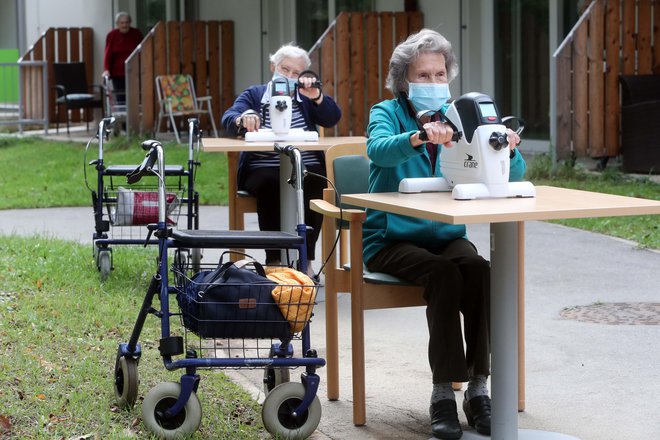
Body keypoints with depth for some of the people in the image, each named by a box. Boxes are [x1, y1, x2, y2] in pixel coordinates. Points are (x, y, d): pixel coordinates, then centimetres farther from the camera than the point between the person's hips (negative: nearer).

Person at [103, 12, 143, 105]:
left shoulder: (136, 34, 1)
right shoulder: (112, 35, -1)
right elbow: (108, 53, -6)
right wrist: (106, 69, -18)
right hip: (118, 73, 0)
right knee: (120, 100, -2)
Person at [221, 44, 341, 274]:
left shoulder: (306, 98, 18)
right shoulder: (253, 95, 14)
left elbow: (333, 118, 3)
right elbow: (228, 119, -4)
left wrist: (316, 96, -15)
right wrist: (242, 119, -28)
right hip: (263, 171, -1)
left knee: (314, 185, -32)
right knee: (271, 185, -35)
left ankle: (306, 258, -26)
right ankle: (274, 259, -33)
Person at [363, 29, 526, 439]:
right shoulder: (388, 113, -3)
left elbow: (511, 175, -2)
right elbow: (379, 149, -28)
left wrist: (508, 149, -26)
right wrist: (419, 136, -49)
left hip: (446, 236, 3)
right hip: (391, 240, -3)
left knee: (479, 270, -28)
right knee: (443, 274, -32)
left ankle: (478, 387, -25)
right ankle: (444, 392, -29)